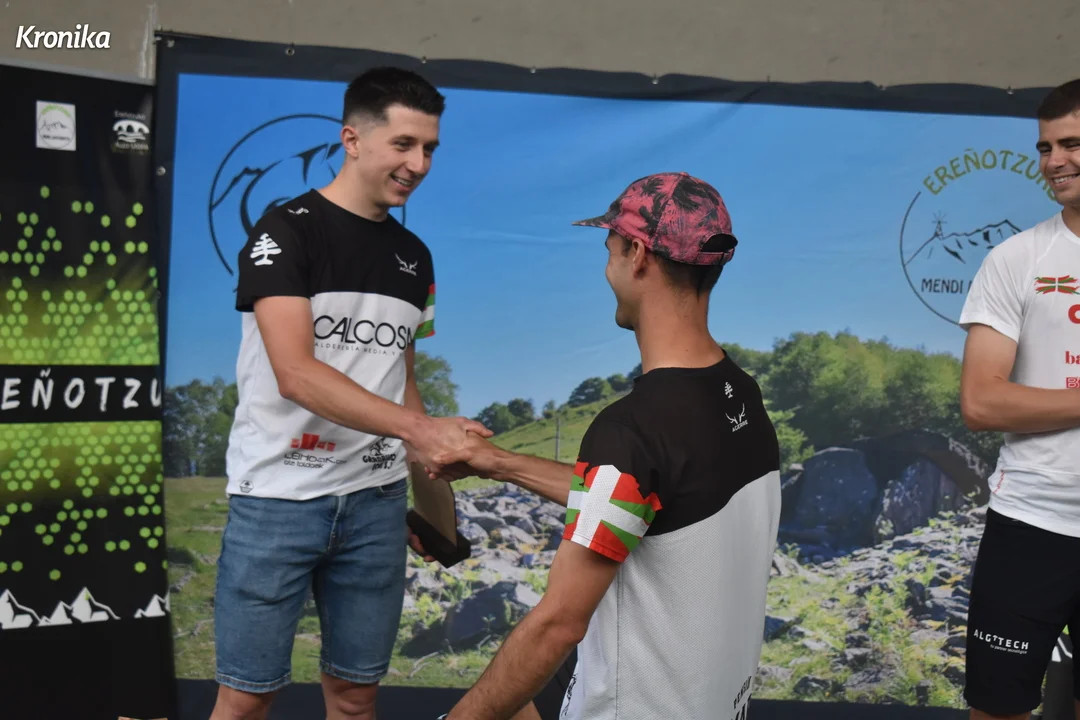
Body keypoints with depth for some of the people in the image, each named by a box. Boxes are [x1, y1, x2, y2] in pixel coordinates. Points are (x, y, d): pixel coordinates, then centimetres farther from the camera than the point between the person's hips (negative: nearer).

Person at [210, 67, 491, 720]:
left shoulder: (414, 256, 11)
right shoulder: (287, 231, -8)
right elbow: (296, 375, -20)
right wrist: (418, 427, -28)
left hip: (376, 500, 5)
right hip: (279, 494, -5)